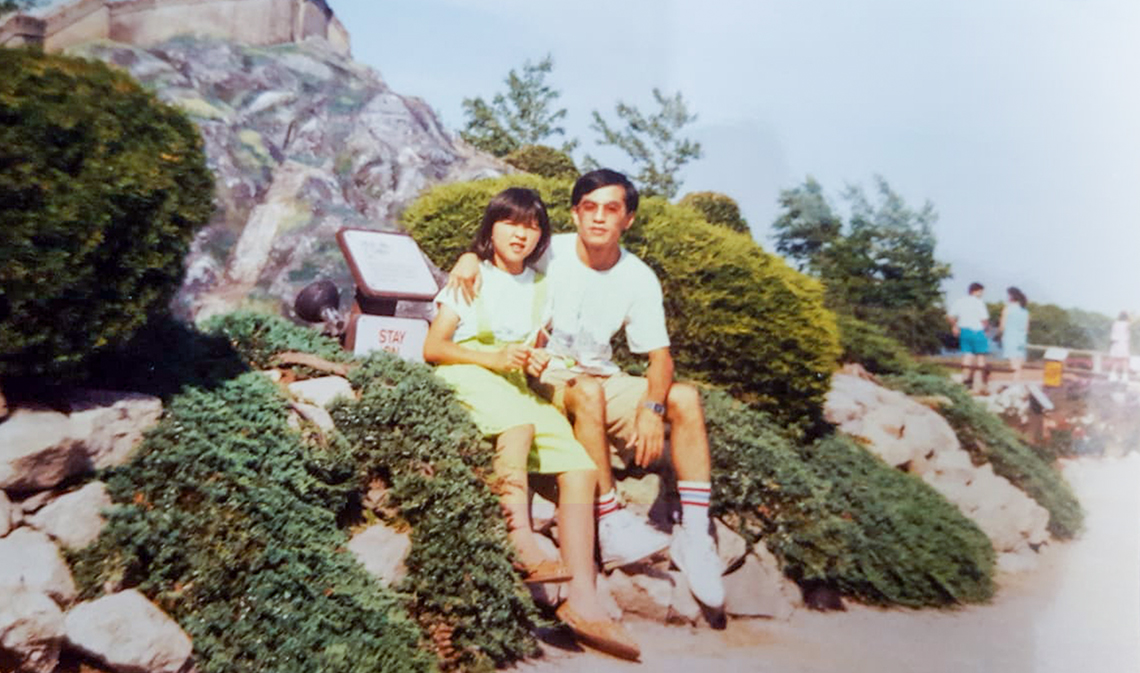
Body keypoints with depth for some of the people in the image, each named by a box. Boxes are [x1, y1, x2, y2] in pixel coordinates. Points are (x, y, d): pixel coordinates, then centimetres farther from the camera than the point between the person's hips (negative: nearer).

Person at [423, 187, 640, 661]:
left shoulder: (539, 288, 21)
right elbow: (433, 347, -1)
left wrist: (535, 360, -3)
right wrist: (493, 357, -17)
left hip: (519, 389, 4)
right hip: (467, 375, -4)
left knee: (581, 468, -20)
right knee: (519, 422, -39)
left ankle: (583, 600, -26)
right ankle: (522, 543, -45)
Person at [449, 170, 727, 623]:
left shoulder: (639, 278, -5)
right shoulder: (549, 253, -9)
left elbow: (659, 354, -8)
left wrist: (652, 407, -27)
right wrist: (470, 257, -20)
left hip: (601, 378, 3)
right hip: (544, 374, -3)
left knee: (685, 398, -19)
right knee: (589, 391, -37)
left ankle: (696, 535, -21)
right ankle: (612, 527, -32)